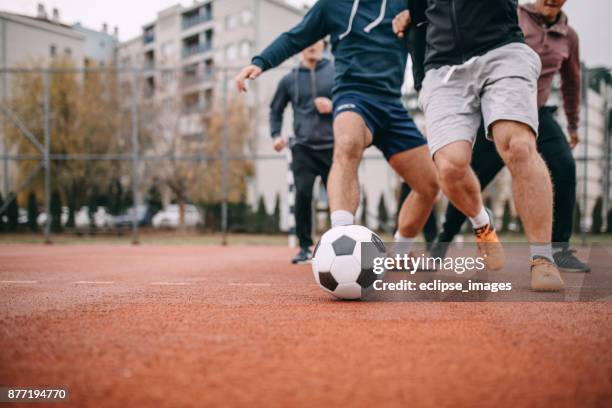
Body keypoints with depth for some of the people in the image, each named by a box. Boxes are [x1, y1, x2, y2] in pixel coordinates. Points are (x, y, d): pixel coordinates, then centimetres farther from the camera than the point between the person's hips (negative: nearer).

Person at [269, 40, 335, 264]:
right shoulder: (289, 80, 9)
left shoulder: (336, 71, 4)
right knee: (302, 194, -10)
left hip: (332, 146, 0)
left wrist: (334, 106, -13)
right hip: (303, 147, 1)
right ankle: (305, 247, 2)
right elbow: (275, 110, 19)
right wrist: (276, 135, 5)